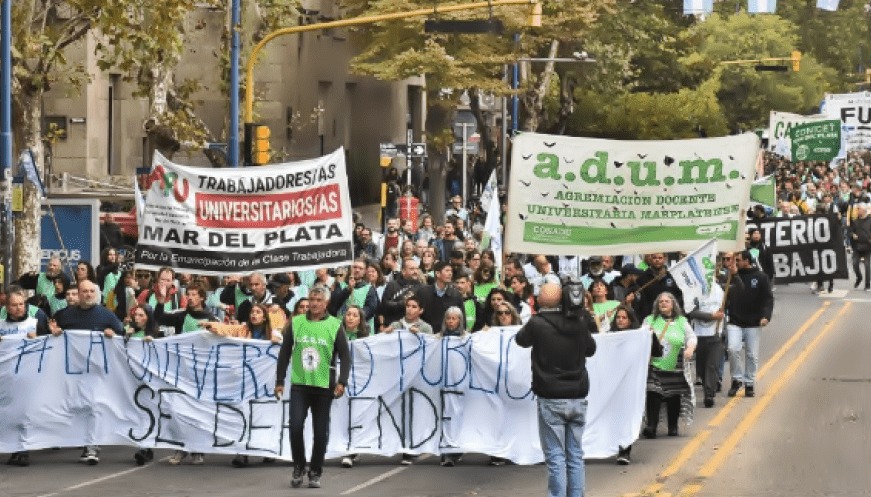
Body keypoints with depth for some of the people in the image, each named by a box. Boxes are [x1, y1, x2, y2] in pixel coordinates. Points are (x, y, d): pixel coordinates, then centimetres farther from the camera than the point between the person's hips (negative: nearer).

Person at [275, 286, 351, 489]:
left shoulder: (335, 326, 0)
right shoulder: (295, 323, 5)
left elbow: (345, 356, 0)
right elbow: (284, 354, 10)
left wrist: (342, 382, -11)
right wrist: (279, 381, 8)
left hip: (324, 386, -1)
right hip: (299, 385, 1)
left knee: (321, 432, 3)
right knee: (295, 425, -12)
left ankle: (315, 473, 17)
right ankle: (298, 468, 7)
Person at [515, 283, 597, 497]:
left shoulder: (537, 324, -11)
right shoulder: (579, 322, -1)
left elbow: (520, 340, 10)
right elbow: (591, 349, 16)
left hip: (551, 399, -3)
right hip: (578, 397, 4)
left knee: (556, 456, -2)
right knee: (575, 455, 9)